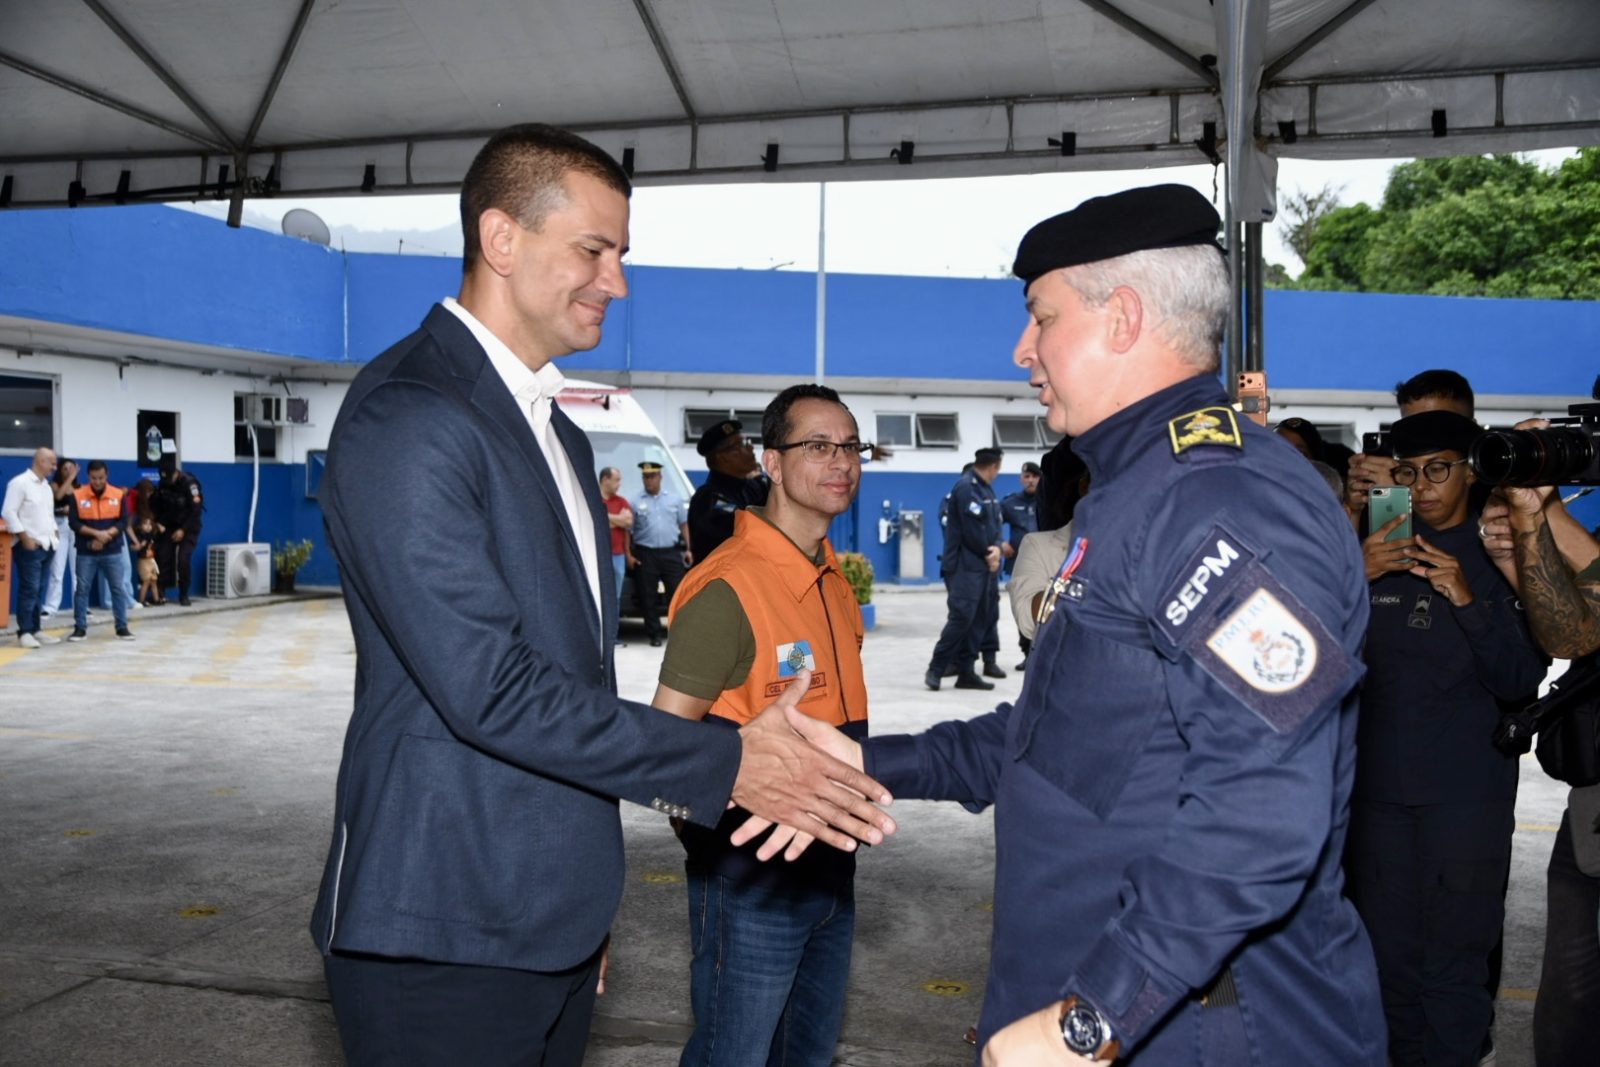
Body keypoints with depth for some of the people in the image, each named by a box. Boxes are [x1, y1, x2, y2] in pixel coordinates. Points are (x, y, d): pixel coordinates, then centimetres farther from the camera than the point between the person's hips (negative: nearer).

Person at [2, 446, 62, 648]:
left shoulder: (46, 485, 17)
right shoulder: (19, 483, -9)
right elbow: (8, 512, -14)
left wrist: (54, 534, 11)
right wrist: (24, 536, -17)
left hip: (46, 545, 8)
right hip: (29, 545, -8)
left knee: (39, 590, 10)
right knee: (29, 589, -8)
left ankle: (34, 630, 15)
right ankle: (24, 632, -3)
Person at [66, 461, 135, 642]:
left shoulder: (118, 495, 1)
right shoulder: (77, 495, -2)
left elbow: (122, 522, -1)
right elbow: (74, 523, -6)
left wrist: (106, 536, -15)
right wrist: (97, 533, -18)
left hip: (113, 552, 1)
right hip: (86, 553, -1)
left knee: (119, 588, 2)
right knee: (82, 589, 2)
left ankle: (122, 627, 9)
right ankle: (80, 628, 9)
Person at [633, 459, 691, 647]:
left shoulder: (674, 499, 11)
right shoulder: (637, 503, 4)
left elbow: (683, 525, 14)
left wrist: (687, 549, 7)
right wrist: (629, 554, -7)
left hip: (671, 553, 1)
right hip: (646, 554, -1)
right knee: (649, 597, 2)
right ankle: (655, 634, 10)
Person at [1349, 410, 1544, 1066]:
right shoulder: (1379, 552, 9)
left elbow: (1520, 683, -6)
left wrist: (1468, 599, -20)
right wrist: (1354, 580, -14)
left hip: (1466, 794, -3)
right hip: (1379, 787, 3)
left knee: (1452, 967, -2)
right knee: (1388, 957, 11)